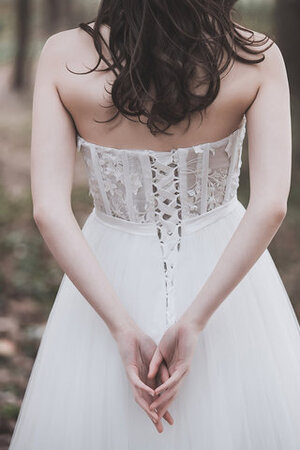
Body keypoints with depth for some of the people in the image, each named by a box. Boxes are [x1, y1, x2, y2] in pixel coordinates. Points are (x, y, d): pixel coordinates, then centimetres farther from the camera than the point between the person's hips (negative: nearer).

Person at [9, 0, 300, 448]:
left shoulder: (63, 55, -13)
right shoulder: (257, 56, -15)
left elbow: (49, 210, -18)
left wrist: (123, 329, -18)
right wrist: (193, 322, -21)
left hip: (108, 282, 1)